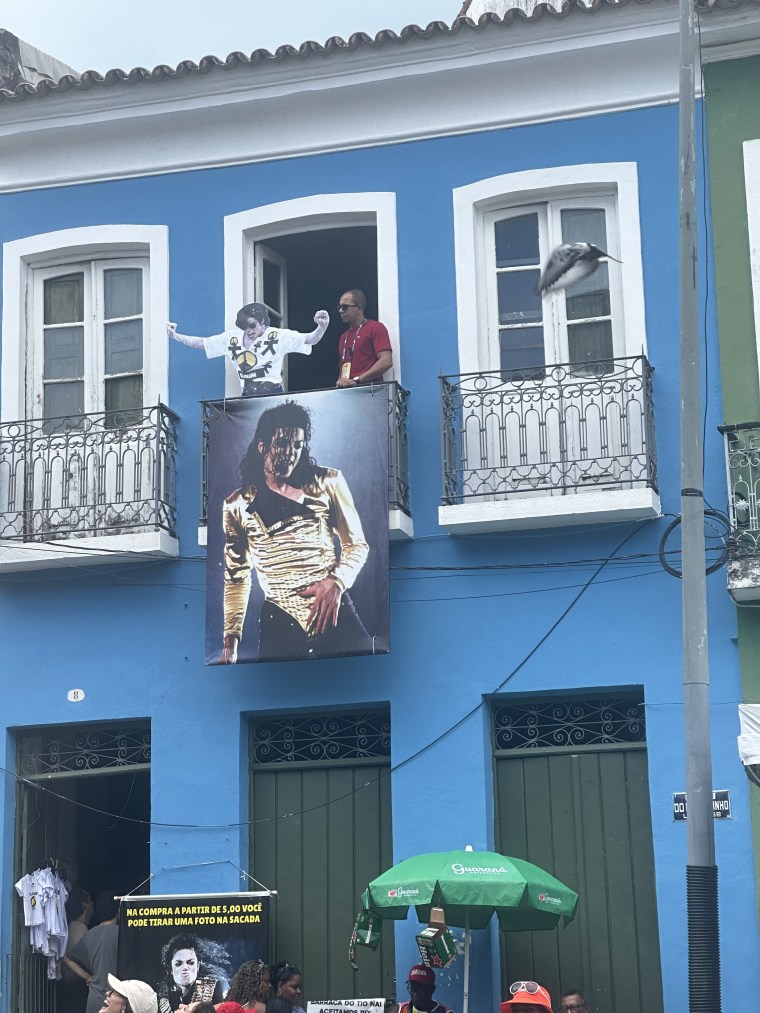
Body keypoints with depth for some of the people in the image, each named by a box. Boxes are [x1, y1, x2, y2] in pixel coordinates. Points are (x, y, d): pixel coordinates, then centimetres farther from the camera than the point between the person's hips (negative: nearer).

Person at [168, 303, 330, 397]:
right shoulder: (232, 338, 7)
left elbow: (310, 339, -10)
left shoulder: (278, 336, -5)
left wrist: (322, 327, -31)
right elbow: (200, 343, 13)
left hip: (272, 397, -4)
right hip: (247, 399, 4)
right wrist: (175, 336, 7)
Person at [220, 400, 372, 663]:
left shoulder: (327, 482, 4)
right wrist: (230, 642, 6)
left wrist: (336, 582, -11)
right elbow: (236, 577, 13)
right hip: (278, 629, 0)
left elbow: (356, 545, 9)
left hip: (335, 616, 0)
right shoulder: (237, 506, 6)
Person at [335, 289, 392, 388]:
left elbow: (386, 361, -10)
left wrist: (356, 380, -15)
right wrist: (340, 383, 3)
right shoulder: (343, 337, 22)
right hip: (347, 390, 6)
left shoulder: (376, 328, 2)